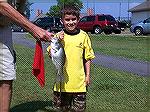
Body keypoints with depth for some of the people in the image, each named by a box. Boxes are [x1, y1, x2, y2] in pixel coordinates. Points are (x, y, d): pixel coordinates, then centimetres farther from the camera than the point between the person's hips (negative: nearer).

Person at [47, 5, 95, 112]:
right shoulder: (59, 36, -1)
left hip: (79, 81, 0)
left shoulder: (83, 36, 0)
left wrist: (88, 75, 4)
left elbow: (87, 58, 6)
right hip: (62, 80, 1)